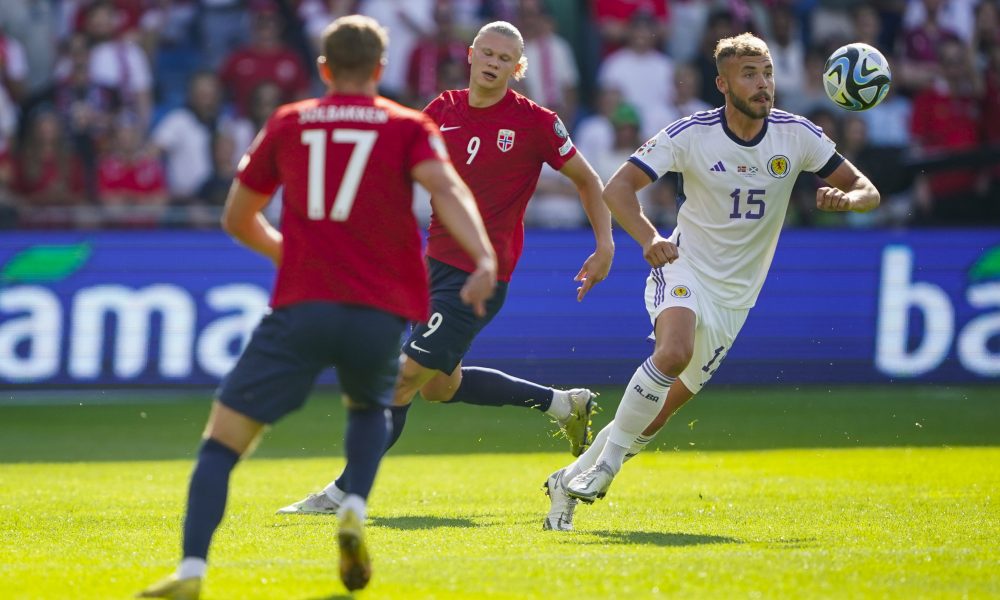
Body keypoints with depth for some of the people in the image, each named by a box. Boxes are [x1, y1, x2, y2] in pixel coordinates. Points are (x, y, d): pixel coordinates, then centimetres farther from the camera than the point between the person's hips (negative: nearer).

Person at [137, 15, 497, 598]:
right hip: (380, 310, 1)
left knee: (222, 439, 0)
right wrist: (484, 257, -24)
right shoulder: (409, 127, 11)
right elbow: (445, 186, -11)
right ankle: (355, 511, 4)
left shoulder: (288, 124, 15)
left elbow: (238, 219, 23)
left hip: (302, 307, -1)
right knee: (370, 408, 32)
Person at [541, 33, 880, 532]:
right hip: (684, 269, -3)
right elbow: (618, 188, -14)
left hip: (735, 294, 3)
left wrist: (847, 199, -28)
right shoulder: (691, 134, -13)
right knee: (673, 351, -34)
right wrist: (649, 238, -32)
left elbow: (866, 190, -2)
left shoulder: (796, 135, -6)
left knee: (669, 403, 5)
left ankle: (571, 481, 21)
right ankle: (607, 459, -21)